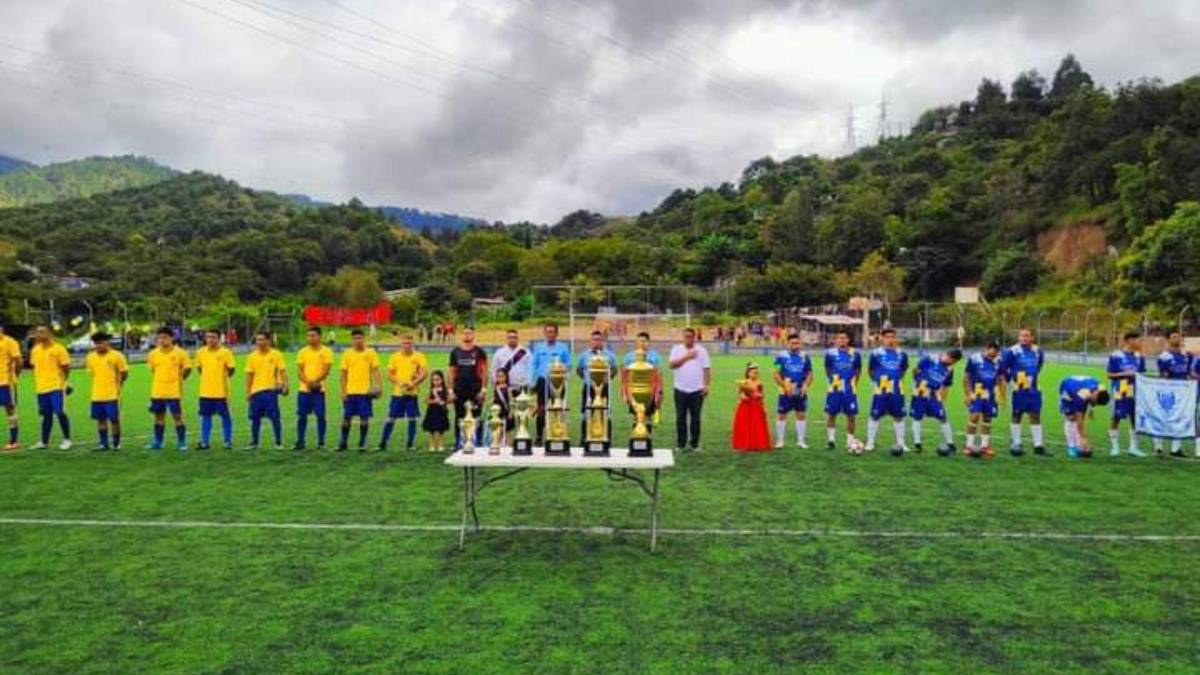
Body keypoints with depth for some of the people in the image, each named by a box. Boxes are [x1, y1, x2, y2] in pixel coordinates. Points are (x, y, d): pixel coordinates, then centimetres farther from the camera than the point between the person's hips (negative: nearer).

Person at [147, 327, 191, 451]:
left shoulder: (180, 353, -5)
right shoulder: (153, 354, 4)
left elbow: (187, 368, 4)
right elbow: (152, 370, 18)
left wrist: (178, 379, 5)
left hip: (174, 392, -4)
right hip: (157, 392, 4)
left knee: (177, 417, -2)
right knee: (159, 416, 11)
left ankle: (181, 442, 5)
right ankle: (158, 442, 20)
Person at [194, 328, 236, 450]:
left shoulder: (226, 352, -8)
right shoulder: (200, 352, 5)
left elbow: (231, 368, -3)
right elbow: (199, 367, 18)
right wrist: (206, 377, 11)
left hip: (221, 391, -4)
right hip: (205, 391, 4)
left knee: (225, 416, 4)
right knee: (205, 416, 9)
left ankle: (228, 441, 13)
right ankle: (205, 442, 16)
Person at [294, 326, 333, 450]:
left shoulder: (326, 351, -1)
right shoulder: (302, 352, 9)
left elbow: (326, 370, -8)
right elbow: (299, 371, 3)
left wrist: (316, 381, -22)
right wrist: (308, 382, -14)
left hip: (319, 389, -3)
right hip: (304, 389, 3)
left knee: (320, 416, -3)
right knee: (301, 416, 5)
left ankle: (321, 443, 5)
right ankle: (300, 442, 14)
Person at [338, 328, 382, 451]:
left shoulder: (371, 353, 0)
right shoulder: (347, 354, 4)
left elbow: (375, 371, -1)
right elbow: (344, 374, 6)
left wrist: (378, 386, -13)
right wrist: (343, 392, 1)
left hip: (365, 391, -1)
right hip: (350, 392, 1)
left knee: (365, 418, 1)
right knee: (346, 417, 5)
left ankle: (362, 443, 12)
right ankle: (343, 442, 17)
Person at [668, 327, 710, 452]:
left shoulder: (701, 350, 5)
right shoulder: (676, 349, 6)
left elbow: (706, 369, 2)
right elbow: (672, 364, -8)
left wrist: (706, 385, -6)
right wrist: (686, 357, -14)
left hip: (697, 390, 0)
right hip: (680, 390, 0)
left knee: (695, 418, 3)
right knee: (680, 418, 3)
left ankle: (694, 444, 12)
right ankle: (681, 444, 11)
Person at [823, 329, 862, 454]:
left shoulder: (855, 353, 2)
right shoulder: (830, 353, -3)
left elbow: (858, 370, 14)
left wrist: (853, 383, 10)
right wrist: (832, 381, 5)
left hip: (850, 390, 1)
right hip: (834, 389, -1)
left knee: (851, 415, 3)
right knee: (831, 414, 4)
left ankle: (851, 441, 15)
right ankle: (831, 438, 19)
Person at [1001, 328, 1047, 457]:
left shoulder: (1037, 351, 6)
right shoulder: (1012, 352, -12)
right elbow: (1002, 366, -7)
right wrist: (1010, 380, -3)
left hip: (1033, 389, 5)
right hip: (1019, 389, -5)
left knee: (1036, 416, 5)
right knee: (1017, 416, 5)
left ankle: (1038, 445, 11)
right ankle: (1016, 444, 14)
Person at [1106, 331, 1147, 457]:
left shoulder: (1139, 357, 8)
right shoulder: (1116, 356, -8)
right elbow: (1109, 375, -6)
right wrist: (1124, 374, -17)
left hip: (1134, 393, 5)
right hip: (1119, 393, -5)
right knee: (1116, 419, 2)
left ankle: (1133, 448, 18)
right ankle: (1115, 447, 12)